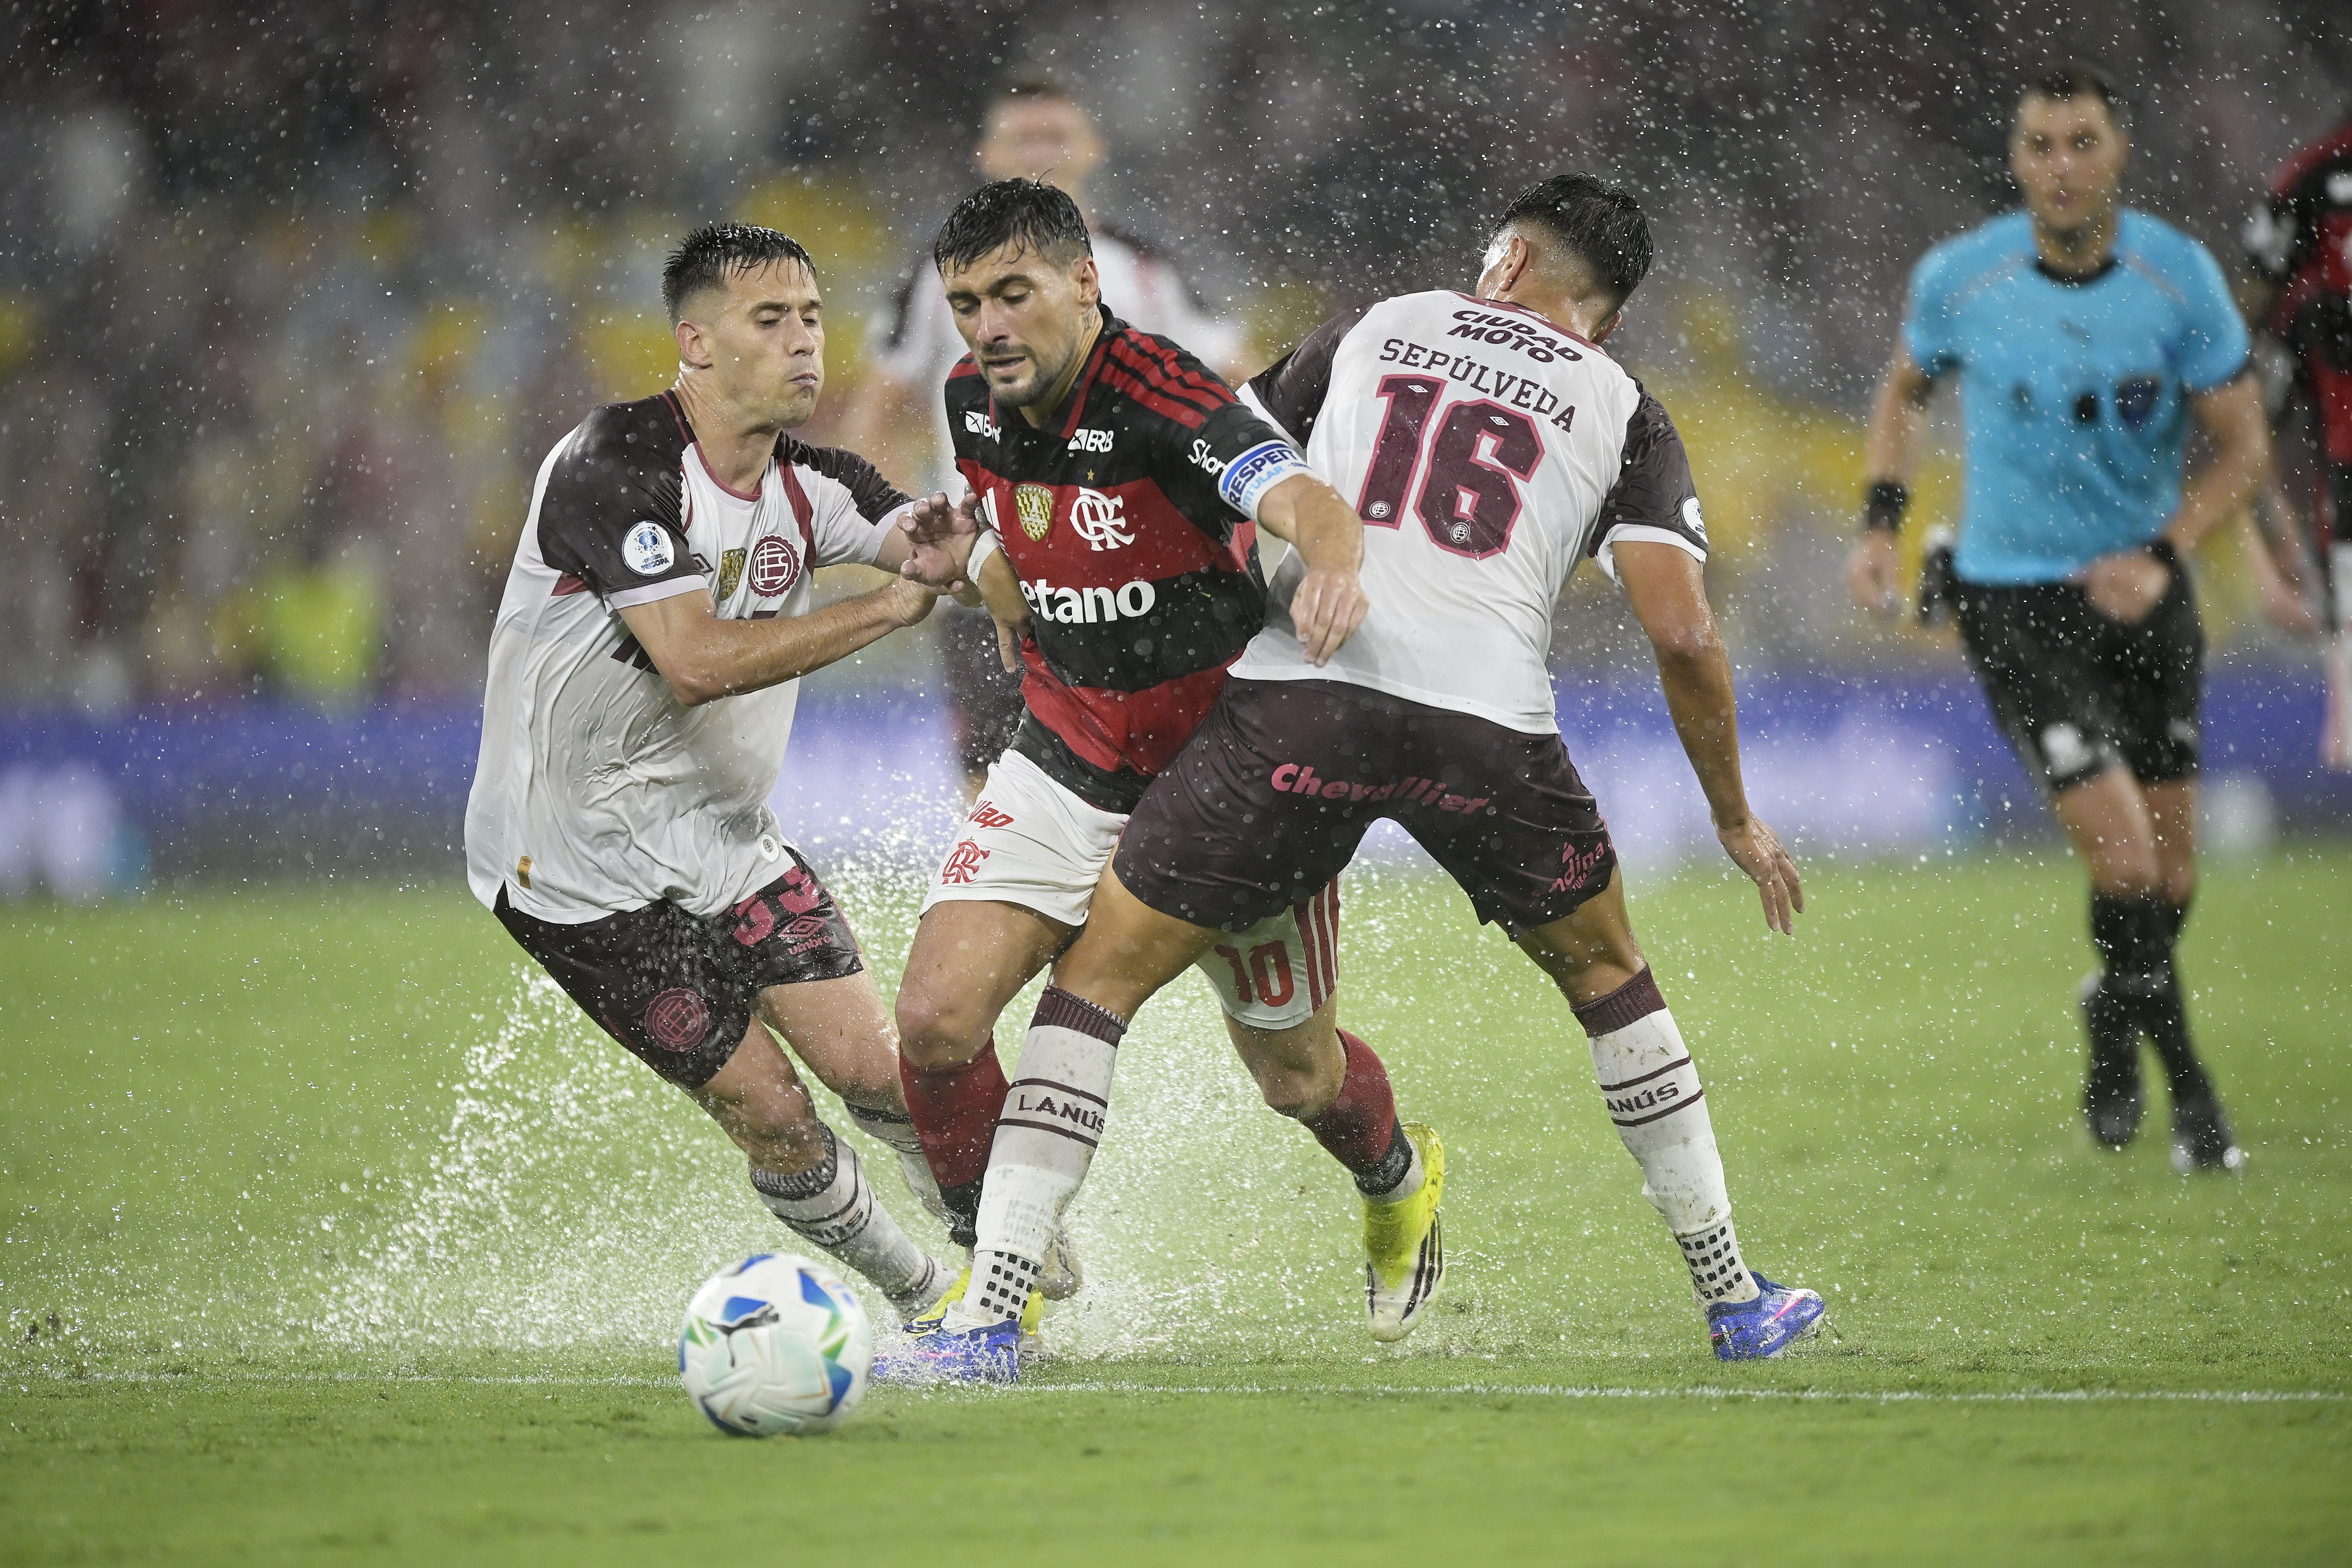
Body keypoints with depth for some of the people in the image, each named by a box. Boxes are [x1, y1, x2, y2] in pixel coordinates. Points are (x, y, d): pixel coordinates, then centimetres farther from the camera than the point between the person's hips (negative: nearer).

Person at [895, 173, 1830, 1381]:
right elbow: (1682, 632, 7)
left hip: (1298, 693, -1)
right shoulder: (1621, 410, 18)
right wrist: (1735, 817, 19)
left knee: (1097, 975, 9)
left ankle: (993, 1316, -4)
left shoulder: (1372, 329, 22)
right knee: (1606, 974, 27)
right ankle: (1733, 1297, 30)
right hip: (1486, 721, 1)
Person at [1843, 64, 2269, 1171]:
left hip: (2140, 591, 3)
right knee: (2121, 848, -15)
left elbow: (2243, 445, -4)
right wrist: (1882, 522, 1)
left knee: (2173, 849, 8)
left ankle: (2115, 1037, 37)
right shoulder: (1959, 278, -10)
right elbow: (1906, 391, 12)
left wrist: (2161, 558, -17)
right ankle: (2187, 1085, 3)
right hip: (2014, 601, -3)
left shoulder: (2179, 277, -10)